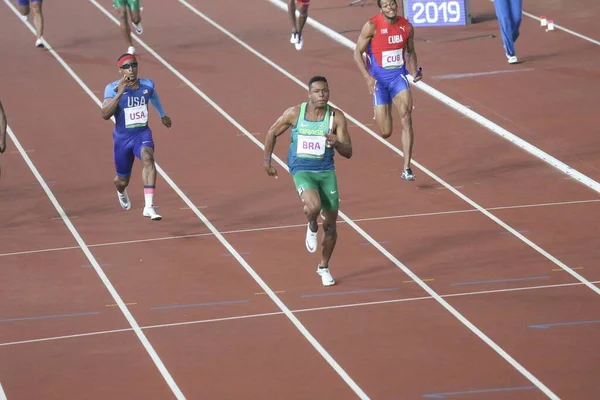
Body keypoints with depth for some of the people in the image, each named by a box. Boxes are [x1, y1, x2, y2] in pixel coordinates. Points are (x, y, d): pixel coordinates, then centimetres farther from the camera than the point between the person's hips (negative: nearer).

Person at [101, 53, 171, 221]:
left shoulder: (148, 85, -5)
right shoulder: (112, 88, -16)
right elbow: (105, 114, -29)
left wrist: (162, 115, 37)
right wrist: (119, 93, -39)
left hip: (142, 133, 1)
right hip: (122, 137, -1)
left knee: (148, 158, -33)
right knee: (123, 180, 13)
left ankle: (149, 206, -38)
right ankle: (121, 191, 56)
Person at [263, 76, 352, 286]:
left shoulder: (336, 117, -8)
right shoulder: (294, 113, -8)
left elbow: (348, 152, -9)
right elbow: (272, 133, 9)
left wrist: (336, 143, -30)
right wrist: (267, 160, 12)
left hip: (326, 171, 2)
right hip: (302, 171, -2)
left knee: (330, 225, 7)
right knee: (314, 206, -32)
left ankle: (324, 267, 30)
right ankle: (312, 227, 5)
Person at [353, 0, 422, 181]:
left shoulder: (406, 27, -1)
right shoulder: (372, 26, -12)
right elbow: (358, 53, -7)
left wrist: (414, 71, -1)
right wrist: (368, 77, -18)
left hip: (399, 76, 2)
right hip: (379, 79, -2)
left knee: (406, 117, -21)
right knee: (385, 133, 0)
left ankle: (407, 169, -21)